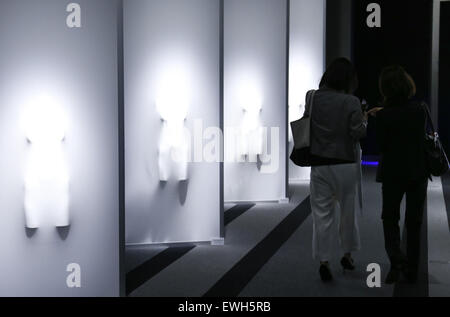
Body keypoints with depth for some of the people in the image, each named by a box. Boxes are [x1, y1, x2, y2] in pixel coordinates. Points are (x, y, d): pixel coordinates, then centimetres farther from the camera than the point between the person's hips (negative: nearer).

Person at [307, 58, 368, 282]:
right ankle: (347, 254, 29)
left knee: (322, 213, 6)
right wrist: (364, 120, 7)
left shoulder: (312, 98, -1)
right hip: (345, 164, -2)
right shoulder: (351, 102, -11)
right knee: (348, 210, 16)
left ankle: (323, 261, 2)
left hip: (319, 164, 2)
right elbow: (358, 132, -13)